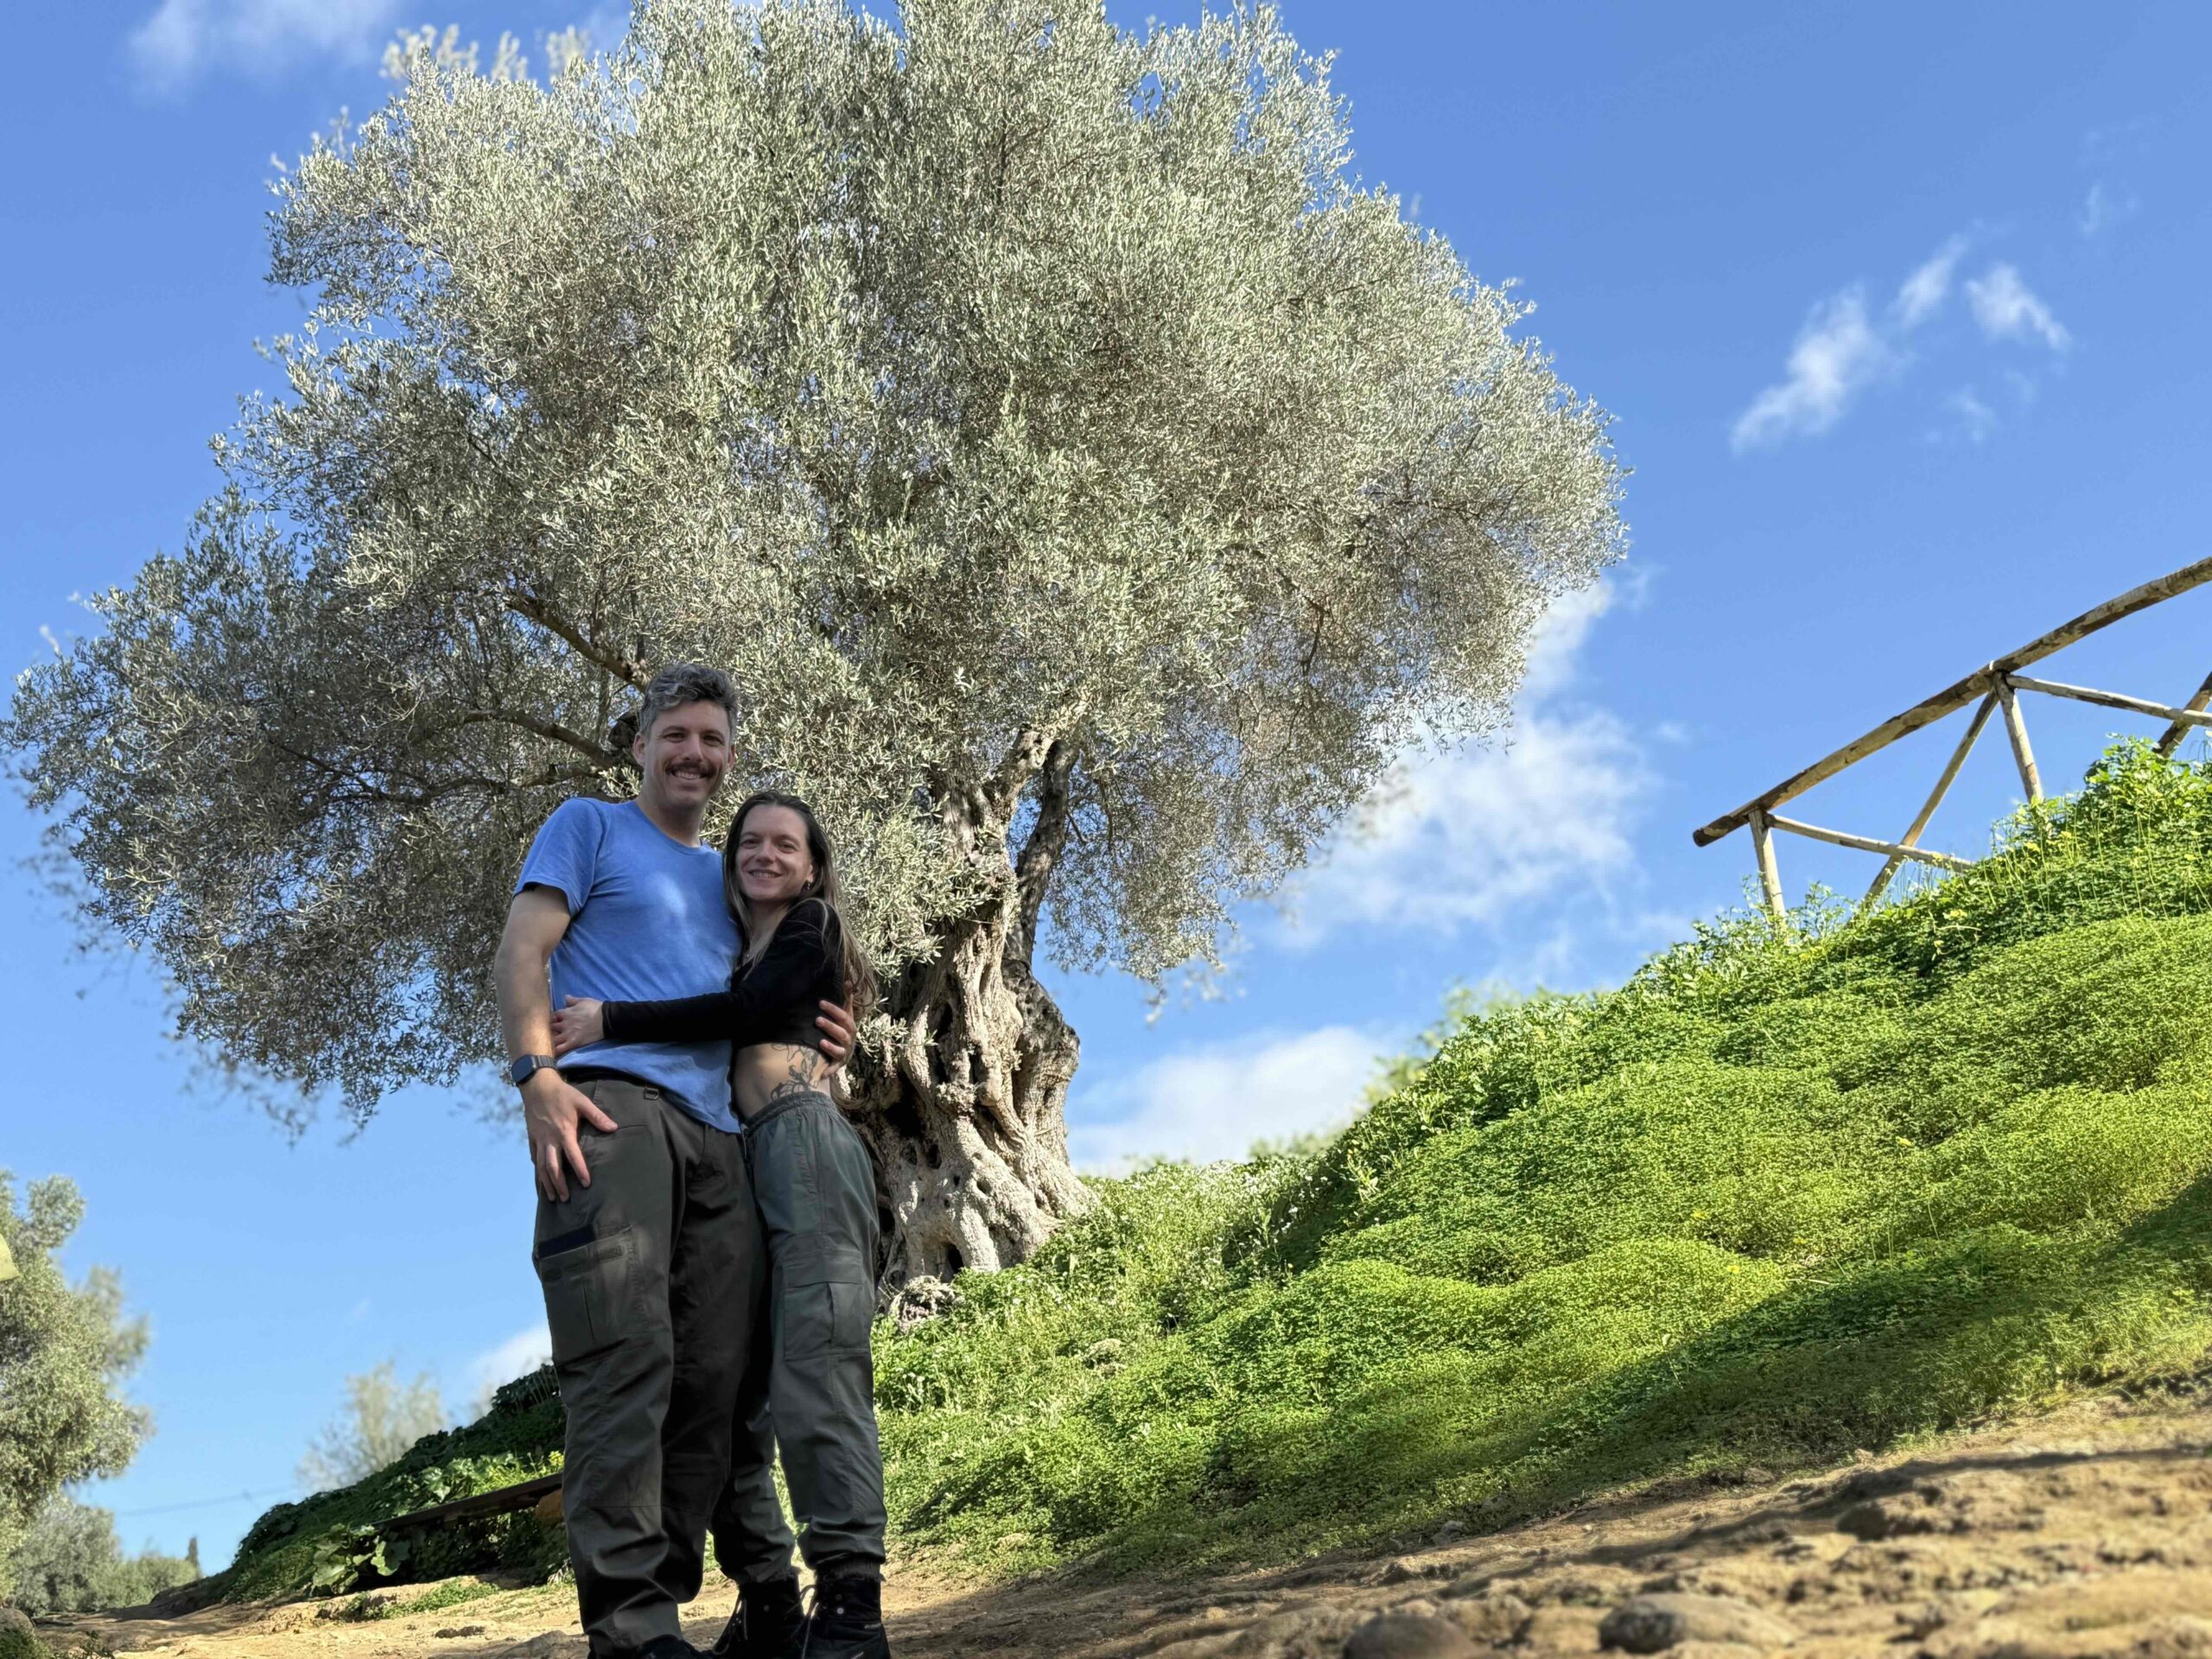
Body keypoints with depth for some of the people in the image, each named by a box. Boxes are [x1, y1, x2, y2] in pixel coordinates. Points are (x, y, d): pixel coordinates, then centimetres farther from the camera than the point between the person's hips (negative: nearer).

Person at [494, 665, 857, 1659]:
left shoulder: (729, 876, 32)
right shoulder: (589, 828, 15)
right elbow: (523, 953, 3)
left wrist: (814, 1047, 12)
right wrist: (536, 1073, -13)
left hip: (716, 1134, 6)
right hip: (608, 1102, -6)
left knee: (712, 1379, -2)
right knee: (626, 1359, -19)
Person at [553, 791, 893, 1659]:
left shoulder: (813, 927, 10)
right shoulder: (737, 952, 29)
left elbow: (748, 1012, -7)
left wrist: (612, 1020, -9)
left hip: (804, 1147, -8)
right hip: (741, 1166, 8)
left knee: (812, 1364, -19)